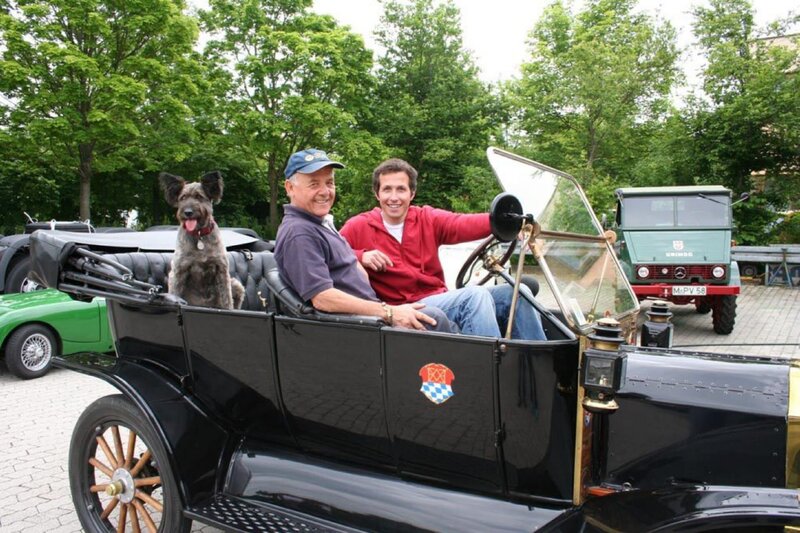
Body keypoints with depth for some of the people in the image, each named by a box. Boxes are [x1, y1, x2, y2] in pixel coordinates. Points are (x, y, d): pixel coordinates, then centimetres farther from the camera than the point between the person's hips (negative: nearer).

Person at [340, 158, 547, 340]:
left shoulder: (427, 219, 9)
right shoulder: (358, 227, 4)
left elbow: (464, 224, -11)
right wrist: (360, 257, -21)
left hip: (442, 300, 5)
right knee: (475, 295, -28)